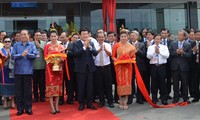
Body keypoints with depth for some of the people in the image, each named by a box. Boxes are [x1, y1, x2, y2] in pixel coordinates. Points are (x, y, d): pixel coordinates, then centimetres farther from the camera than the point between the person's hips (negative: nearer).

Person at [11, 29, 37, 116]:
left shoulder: (32, 45, 4)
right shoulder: (16, 45, 5)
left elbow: (35, 55, -5)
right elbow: (13, 56, -3)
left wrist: (27, 54, -20)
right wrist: (21, 55, -16)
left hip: (28, 70, -1)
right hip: (18, 70, 1)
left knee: (28, 89, 5)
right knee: (18, 90, 5)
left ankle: (28, 108, 15)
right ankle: (20, 108, 15)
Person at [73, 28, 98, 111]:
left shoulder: (91, 43, 8)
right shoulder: (76, 44, -2)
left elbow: (95, 53, -5)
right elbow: (76, 53, -18)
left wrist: (89, 46, -20)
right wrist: (84, 46, -25)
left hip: (90, 67, 3)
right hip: (81, 68, -3)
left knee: (90, 86, 8)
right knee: (81, 87, 3)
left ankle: (89, 103, 20)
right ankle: (81, 103, 15)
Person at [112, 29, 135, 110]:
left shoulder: (131, 47, 7)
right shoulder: (116, 45, 2)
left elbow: (133, 57, 13)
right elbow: (113, 56, 3)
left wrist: (130, 60, -7)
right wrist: (116, 60, -15)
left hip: (127, 67, 2)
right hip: (119, 66, -1)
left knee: (127, 83, 0)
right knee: (120, 83, 0)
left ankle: (125, 102, 8)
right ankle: (120, 102, 11)